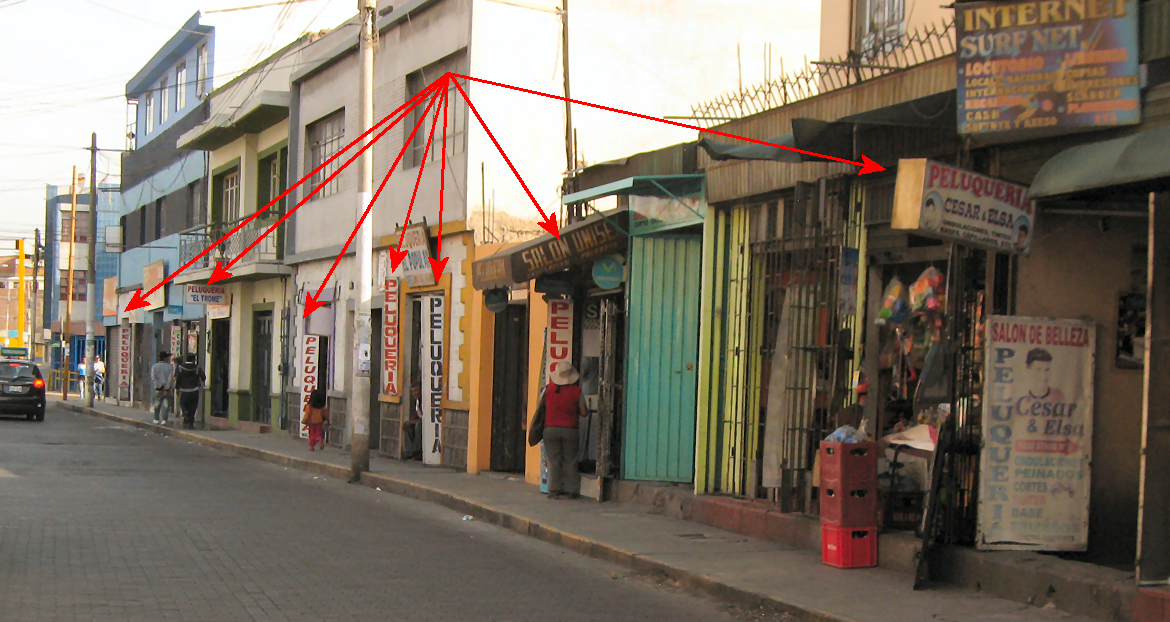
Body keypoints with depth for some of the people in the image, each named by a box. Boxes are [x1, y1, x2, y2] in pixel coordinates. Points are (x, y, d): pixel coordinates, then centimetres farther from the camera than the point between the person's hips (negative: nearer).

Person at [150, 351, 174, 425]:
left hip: (158, 388, 1)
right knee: (166, 404, 1)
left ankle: (156, 419, 20)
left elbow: (153, 378, -7)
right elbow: (170, 379, -9)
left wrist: (157, 386, -10)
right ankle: (164, 419, -7)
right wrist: (166, 389, -10)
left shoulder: (154, 366, 2)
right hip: (167, 388, -1)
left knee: (157, 403, 14)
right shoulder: (170, 367, -2)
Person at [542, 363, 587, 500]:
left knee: (554, 460, 4)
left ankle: (554, 490, 2)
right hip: (570, 430, -1)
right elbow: (583, 412, -1)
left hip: (550, 429, 1)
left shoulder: (548, 389, -2)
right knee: (570, 461, 7)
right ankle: (571, 490, 7)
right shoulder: (576, 391, -5)